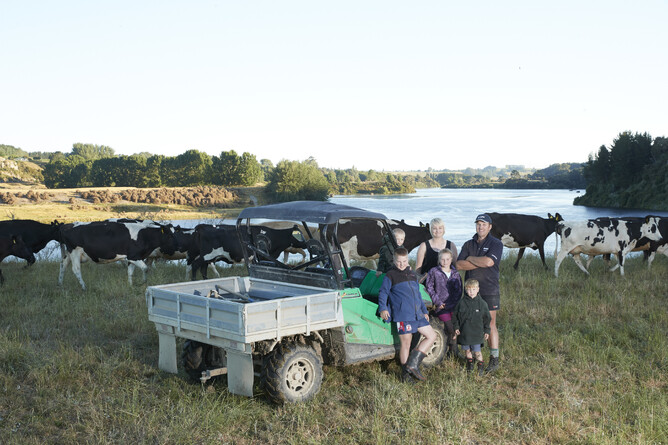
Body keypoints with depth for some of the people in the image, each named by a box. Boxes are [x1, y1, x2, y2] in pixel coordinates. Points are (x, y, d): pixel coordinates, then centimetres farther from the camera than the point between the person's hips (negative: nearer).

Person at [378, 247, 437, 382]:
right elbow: (383, 293, -3)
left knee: (431, 335, 5)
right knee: (405, 344, -3)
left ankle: (412, 364, 4)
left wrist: (424, 310, 24)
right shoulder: (390, 276, -1)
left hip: (417, 314, 7)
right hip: (402, 316, -7)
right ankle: (405, 374, 9)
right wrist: (383, 308, -17)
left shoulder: (412, 275, 18)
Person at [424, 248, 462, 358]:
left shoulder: (456, 274, 12)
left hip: (454, 306, 3)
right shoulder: (434, 272, 3)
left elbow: (459, 291, 12)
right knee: (451, 329, -13)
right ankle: (452, 353, 4)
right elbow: (429, 288, 4)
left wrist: (455, 302, -4)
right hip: (441, 307, -3)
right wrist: (437, 302, -4)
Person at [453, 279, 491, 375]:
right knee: (467, 350, 14)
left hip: (476, 333, -2)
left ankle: (480, 367, 16)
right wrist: (456, 327, 2)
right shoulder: (462, 302, -2)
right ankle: (469, 365, 33)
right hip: (464, 333, 2)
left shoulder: (481, 303, -4)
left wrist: (487, 331, 5)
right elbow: (455, 316, 8)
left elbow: (487, 318, 5)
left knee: (477, 351, -1)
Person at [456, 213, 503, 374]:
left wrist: (470, 258, -5)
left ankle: (494, 360, 3)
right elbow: (459, 264, -2)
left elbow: (489, 261, -20)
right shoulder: (468, 245, 12)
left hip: (489, 291, -4)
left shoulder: (496, 244, -2)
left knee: (490, 325, -3)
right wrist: (481, 263, -11)